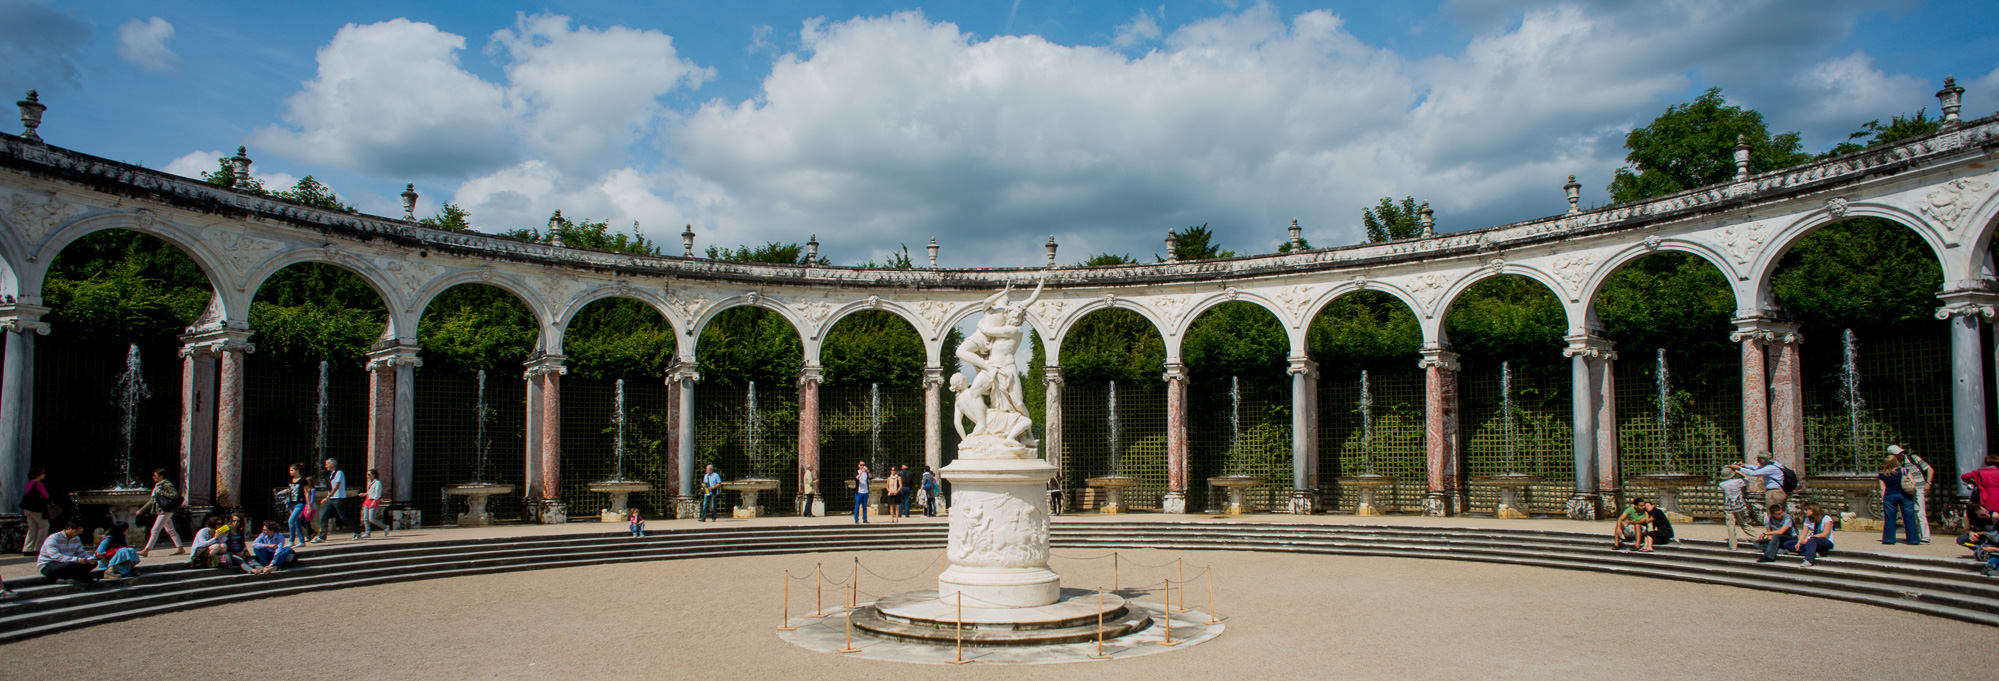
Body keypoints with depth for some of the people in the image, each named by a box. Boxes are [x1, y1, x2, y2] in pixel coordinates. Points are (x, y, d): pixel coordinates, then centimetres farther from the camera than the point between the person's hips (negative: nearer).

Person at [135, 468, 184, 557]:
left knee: (155, 531, -9)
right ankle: (180, 548, 13)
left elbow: (175, 495, -22)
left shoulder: (167, 484, -10)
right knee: (170, 530, 11)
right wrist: (141, 510, 25)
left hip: (165, 511, -10)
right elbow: (152, 500, 25)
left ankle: (146, 551, -8)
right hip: (161, 511, 10)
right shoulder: (157, 486, 18)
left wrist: (161, 493, -19)